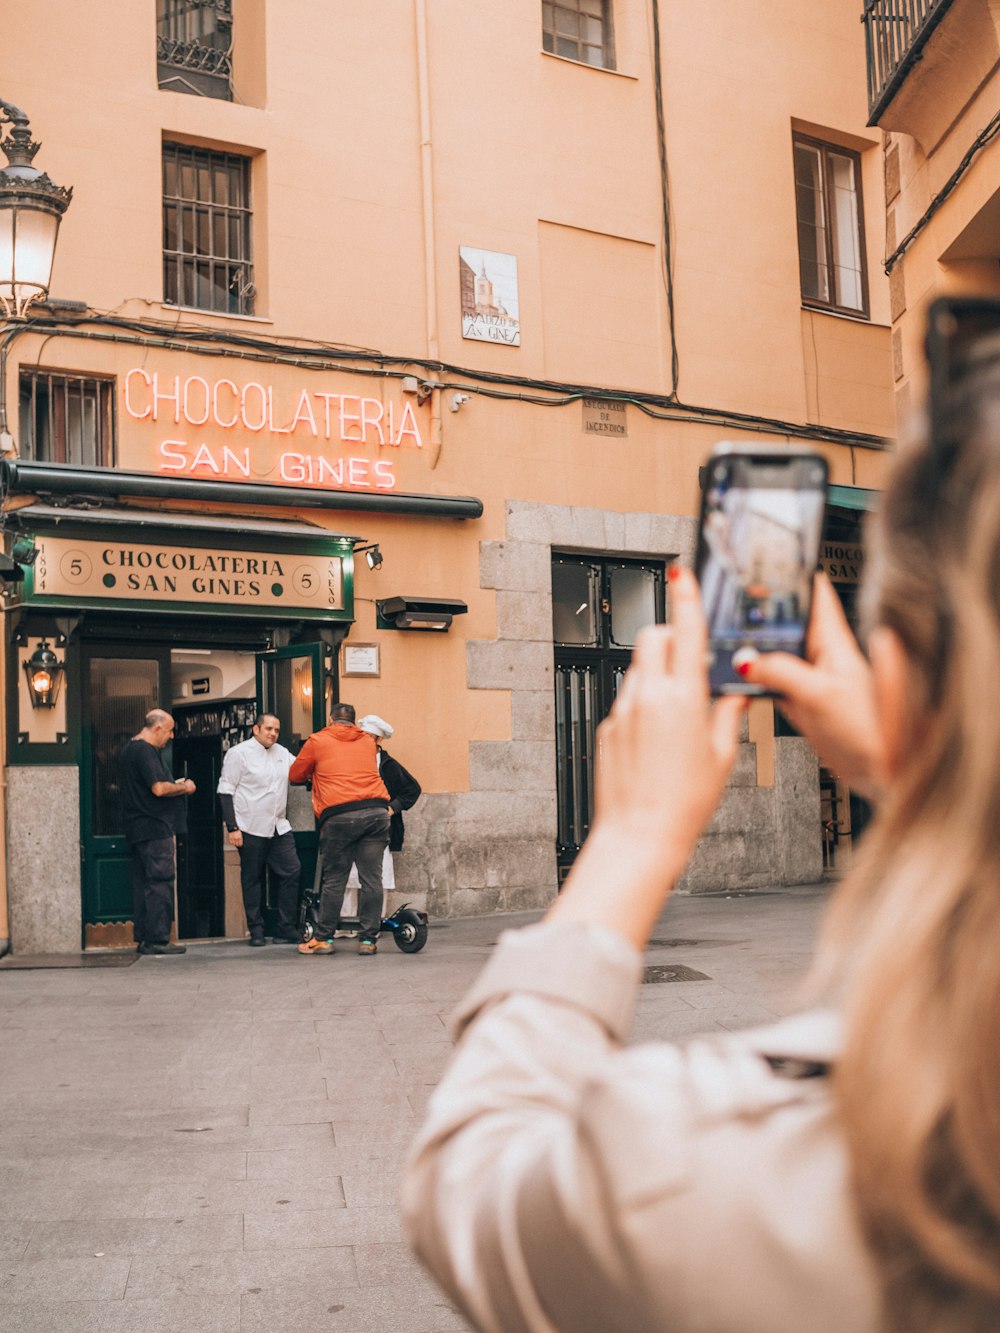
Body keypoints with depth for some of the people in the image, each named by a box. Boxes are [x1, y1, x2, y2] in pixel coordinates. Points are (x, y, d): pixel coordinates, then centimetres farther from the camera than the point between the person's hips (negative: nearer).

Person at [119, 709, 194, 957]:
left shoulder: (129, 750, 18)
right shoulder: (146, 751, -14)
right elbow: (159, 789, -22)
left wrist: (174, 784, 17)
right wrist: (184, 788, -6)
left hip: (137, 829, 10)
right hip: (155, 828, -10)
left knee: (143, 884, 11)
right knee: (160, 883, -7)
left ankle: (143, 938, 14)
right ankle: (158, 940, -6)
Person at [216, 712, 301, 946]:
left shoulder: (282, 753, 15)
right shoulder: (239, 753, -3)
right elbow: (225, 792, -6)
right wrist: (232, 828, -12)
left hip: (279, 827, 6)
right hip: (250, 828, -5)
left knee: (292, 872, -2)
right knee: (253, 879, 2)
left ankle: (286, 930, 4)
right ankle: (256, 931, 10)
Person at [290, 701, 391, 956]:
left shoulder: (317, 741, 11)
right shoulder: (367, 741, 21)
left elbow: (295, 775, 20)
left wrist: (314, 773, 40)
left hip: (339, 815, -3)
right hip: (376, 811, 3)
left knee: (333, 879, 5)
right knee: (371, 878, 3)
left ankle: (323, 938, 10)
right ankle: (368, 939, 4)